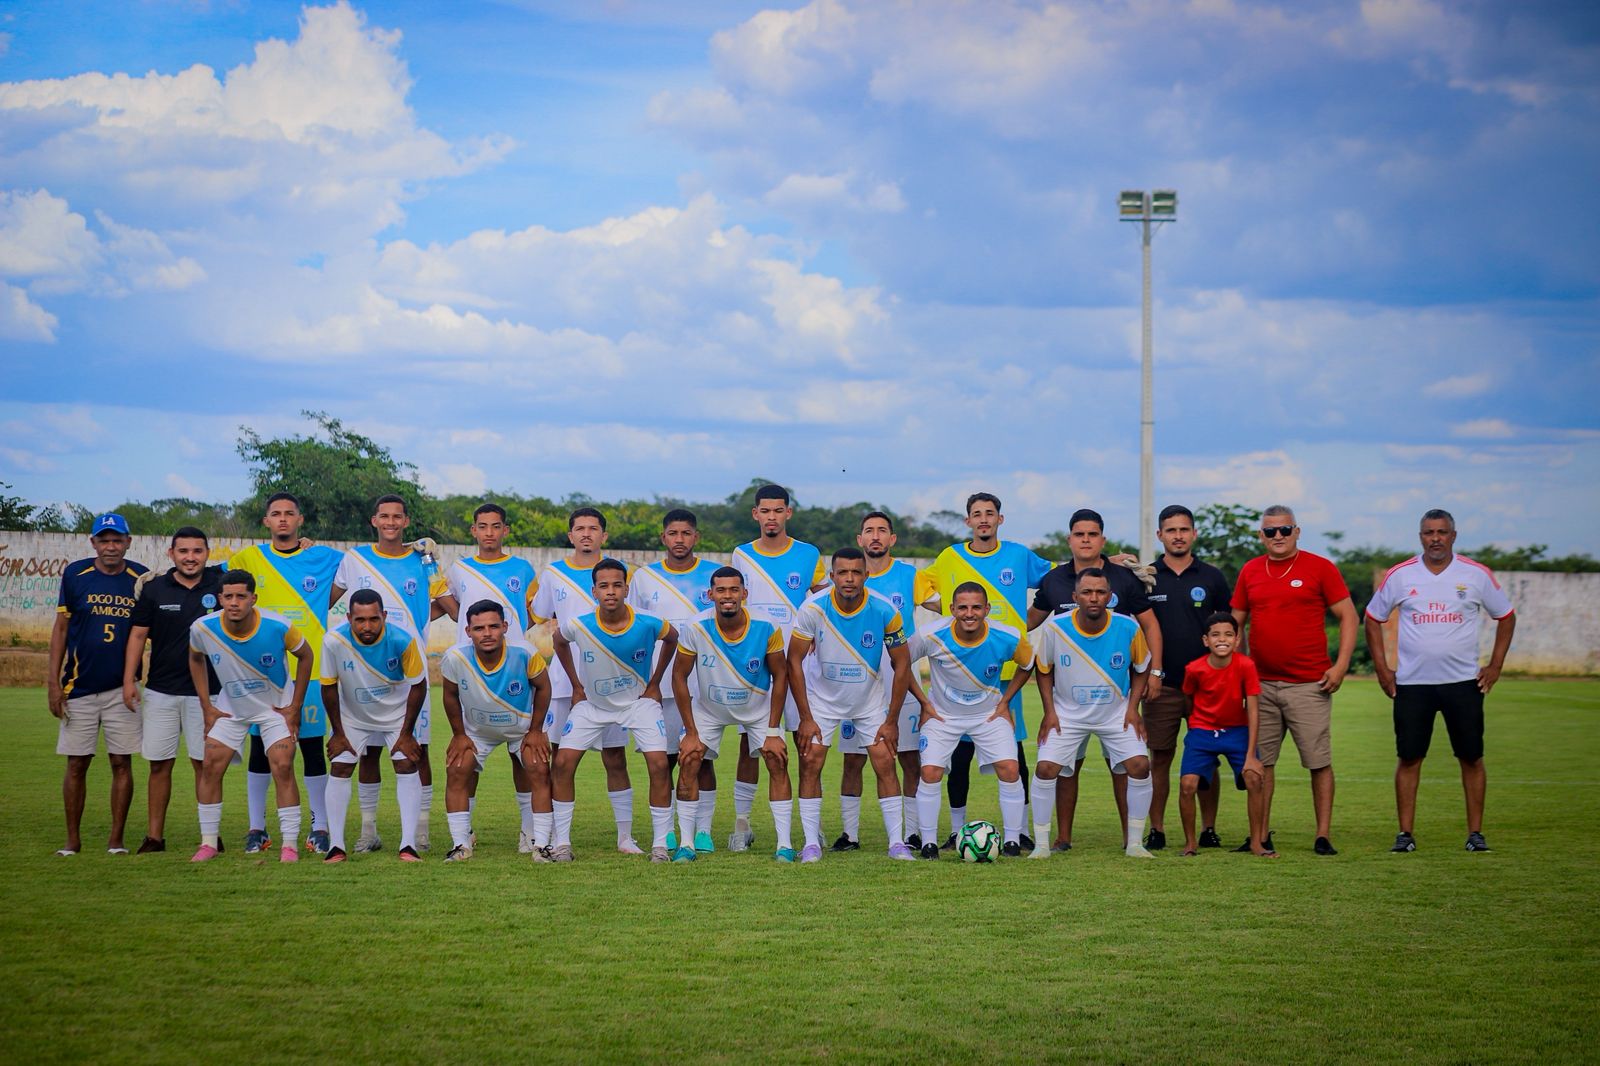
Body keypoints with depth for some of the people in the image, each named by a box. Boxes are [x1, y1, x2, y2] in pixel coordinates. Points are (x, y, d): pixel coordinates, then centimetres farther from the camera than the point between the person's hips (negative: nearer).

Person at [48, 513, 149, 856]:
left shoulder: (141, 579, 1)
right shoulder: (75, 574, 0)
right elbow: (61, 628, 5)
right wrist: (53, 681, 0)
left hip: (122, 687, 0)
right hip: (78, 686, 0)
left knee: (122, 763, 1)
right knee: (76, 764, 3)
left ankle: (116, 840, 9)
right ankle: (73, 840, 12)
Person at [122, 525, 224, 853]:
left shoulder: (220, 585, 1)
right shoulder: (154, 588, 2)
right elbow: (138, 633, 5)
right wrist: (129, 680, -1)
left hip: (206, 690, -1)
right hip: (161, 691, 1)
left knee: (204, 762, 2)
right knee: (159, 764, 3)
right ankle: (154, 836, 8)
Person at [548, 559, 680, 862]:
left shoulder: (648, 624, -24)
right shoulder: (578, 626, -22)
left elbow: (671, 638, 1)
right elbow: (559, 642, 4)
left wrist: (654, 683, 2)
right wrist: (576, 686, 4)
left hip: (639, 701, -1)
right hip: (592, 703, 1)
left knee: (659, 764, -15)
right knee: (562, 763, -10)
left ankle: (660, 845, -4)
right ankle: (561, 843, 1)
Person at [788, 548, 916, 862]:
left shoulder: (885, 611, -21)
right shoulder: (813, 608, -22)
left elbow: (902, 664, -10)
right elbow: (794, 660, -12)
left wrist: (892, 720, -10)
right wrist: (806, 718, -14)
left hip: (870, 701, 0)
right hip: (822, 698, 0)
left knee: (885, 764, -7)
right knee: (810, 764, -7)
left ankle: (897, 842, 2)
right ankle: (811, 843, 2)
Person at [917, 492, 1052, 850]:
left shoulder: (1019, 556, 6)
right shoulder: (950, 558, 6)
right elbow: (922, 588, 14)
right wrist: (953, 611, 3)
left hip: (1007, 669, 0)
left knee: (1013, 752, 0)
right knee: (960, 753, 3)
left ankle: (1021, 830, 7)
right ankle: (957, 830, 12)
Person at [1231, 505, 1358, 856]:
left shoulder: (1320, 568, -1)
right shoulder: (1250, 571, 10)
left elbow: (1347, 616, 0)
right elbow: (1236, 622, 17)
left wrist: (1340, 665, -9)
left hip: (1309, 683, -4)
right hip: (1261, 684, 4)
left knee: (1319, 761, -3)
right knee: (1260, 762, 5)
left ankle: (1323, 836, 3)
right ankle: (1262, 836, 12)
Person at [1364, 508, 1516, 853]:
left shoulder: (1477, 575, 1)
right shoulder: (1399, 576, 1)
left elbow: (1506, 617, 13)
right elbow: (1373, 619, 12)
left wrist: (1495, 665, 5)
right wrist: (1381, 668, 5)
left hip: (1464, 682, 0)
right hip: (1411, 682, 0)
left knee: (1471, 758, 1)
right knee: (1409, 758, -1)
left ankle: (1476, 832, 9)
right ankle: (1406, 833, 5)